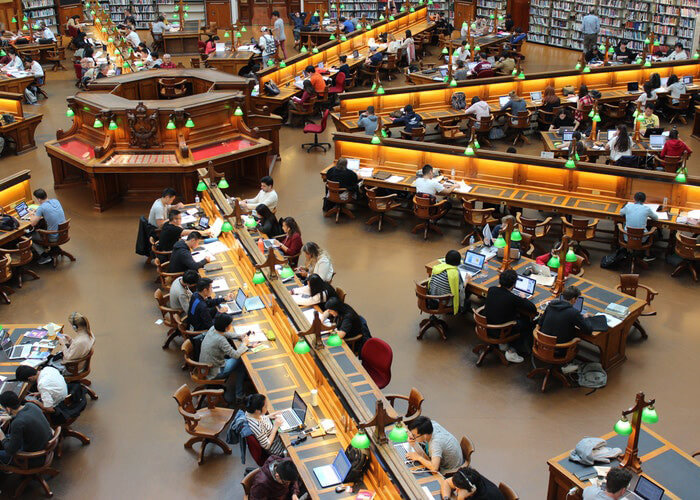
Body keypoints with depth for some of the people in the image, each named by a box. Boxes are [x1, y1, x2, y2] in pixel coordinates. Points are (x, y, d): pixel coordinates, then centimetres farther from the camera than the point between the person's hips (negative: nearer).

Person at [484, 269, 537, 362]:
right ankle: (511, 351, 15)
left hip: (487, 327, 6)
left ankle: (503, 344, 28)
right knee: (527, 322, 13)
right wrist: (523, 299, 2)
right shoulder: (513, 298, -26)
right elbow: (533, 309, -15)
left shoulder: (491, 290, -10)